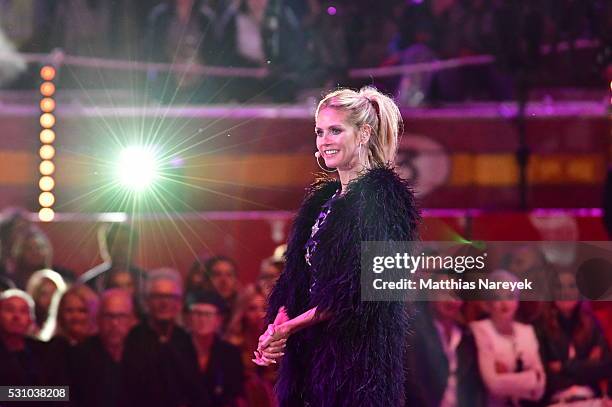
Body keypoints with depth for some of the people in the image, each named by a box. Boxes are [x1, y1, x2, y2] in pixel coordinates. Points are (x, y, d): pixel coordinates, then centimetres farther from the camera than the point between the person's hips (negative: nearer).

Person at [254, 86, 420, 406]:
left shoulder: (379, 194, -9)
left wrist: (288, 327, -11)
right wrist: (276, 329, -6)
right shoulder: (323, 198, 15)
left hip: (358, 353, -7)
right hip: (314, 354, 7)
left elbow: (358, 289, -17)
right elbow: (297, 278, 13)